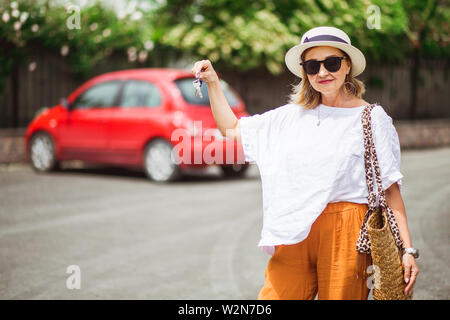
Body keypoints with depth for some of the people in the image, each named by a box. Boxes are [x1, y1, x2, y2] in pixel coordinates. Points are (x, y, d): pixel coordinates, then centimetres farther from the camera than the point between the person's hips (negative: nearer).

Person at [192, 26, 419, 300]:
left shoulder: (372, 119, 3)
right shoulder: (293, 116, 14)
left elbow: (391, 190, -1)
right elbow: (232, 129, 24)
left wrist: (407, 249, -7)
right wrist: (213, 82, 17)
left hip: (345, 236, -3)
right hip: (296, 235, 3)